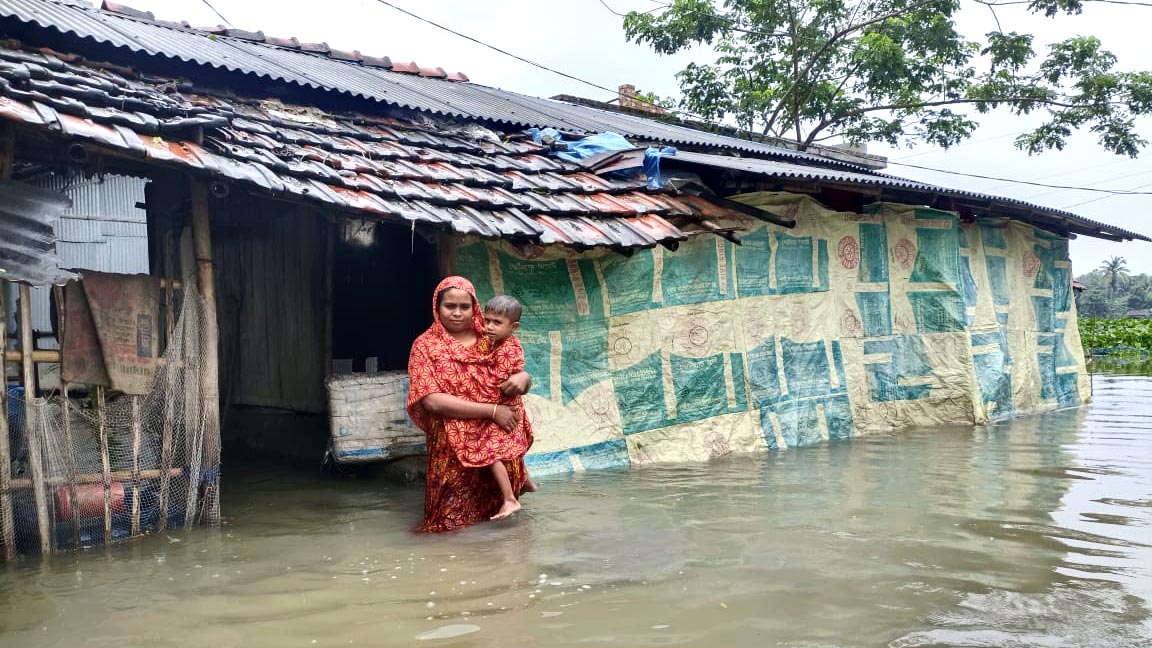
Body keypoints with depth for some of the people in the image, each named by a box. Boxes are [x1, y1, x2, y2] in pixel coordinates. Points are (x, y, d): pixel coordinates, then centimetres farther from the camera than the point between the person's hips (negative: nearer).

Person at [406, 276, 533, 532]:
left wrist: (522, 378, -14)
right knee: (455, 515, -2)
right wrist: (492, 410, -18)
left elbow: (523, 379, 13)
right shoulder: (426, 345, -2)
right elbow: (433, 401, -13)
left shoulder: (489, 341, 8)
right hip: (453, 447, -3)